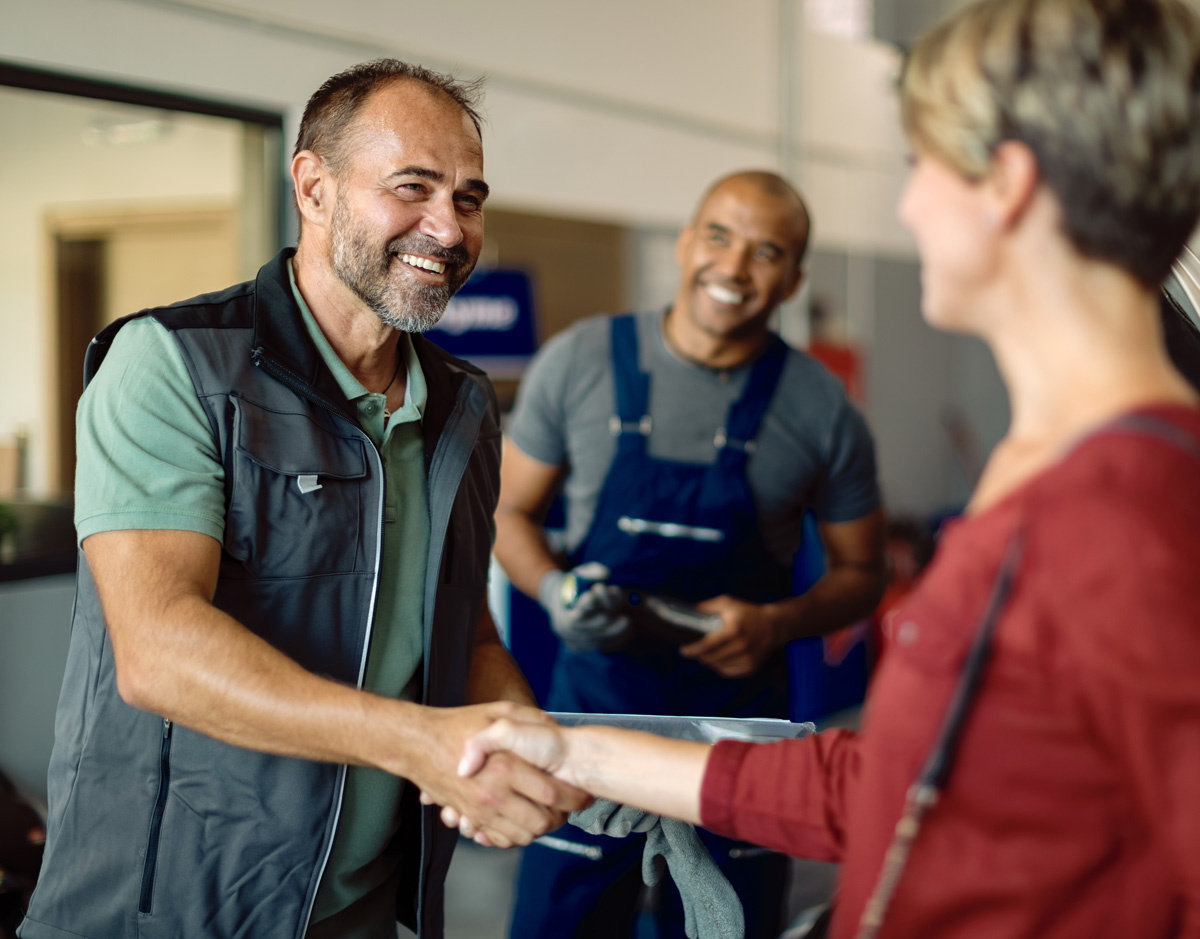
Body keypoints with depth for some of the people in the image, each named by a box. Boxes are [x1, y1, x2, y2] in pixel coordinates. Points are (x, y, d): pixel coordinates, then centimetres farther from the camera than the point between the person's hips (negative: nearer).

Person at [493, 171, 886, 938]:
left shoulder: (822, 409, -4)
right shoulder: (579, 362, -4)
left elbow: (861, 572, 6)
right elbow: (512, 512, 7)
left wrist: (776, 623, -13)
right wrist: (554, 589, -14)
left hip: (739, 713, 0)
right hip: (596, 696, 0)